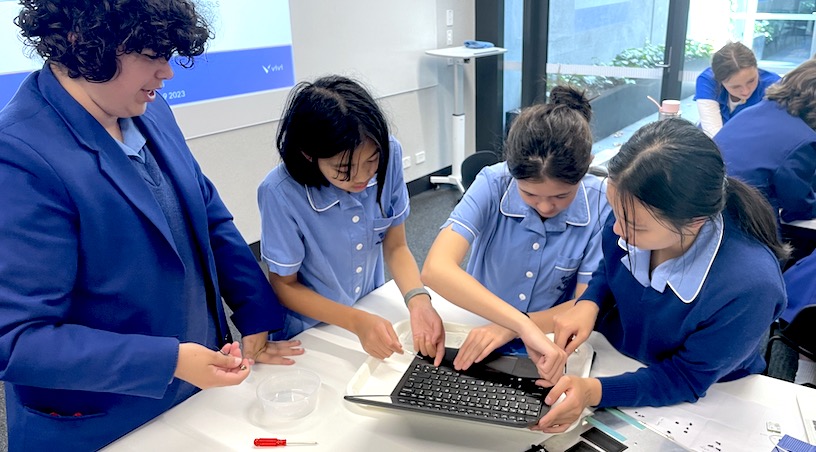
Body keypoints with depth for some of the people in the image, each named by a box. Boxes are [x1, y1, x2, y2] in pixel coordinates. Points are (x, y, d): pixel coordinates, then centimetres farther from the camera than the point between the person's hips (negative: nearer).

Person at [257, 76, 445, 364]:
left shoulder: (390, 155, -18)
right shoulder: (282, 193, -27)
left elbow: (395, 246, -5)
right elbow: (284, 285, -12)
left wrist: (417, 300, -22)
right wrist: (357, 322, -24)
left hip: (373, 312, 3)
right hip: (310, 336, -2)